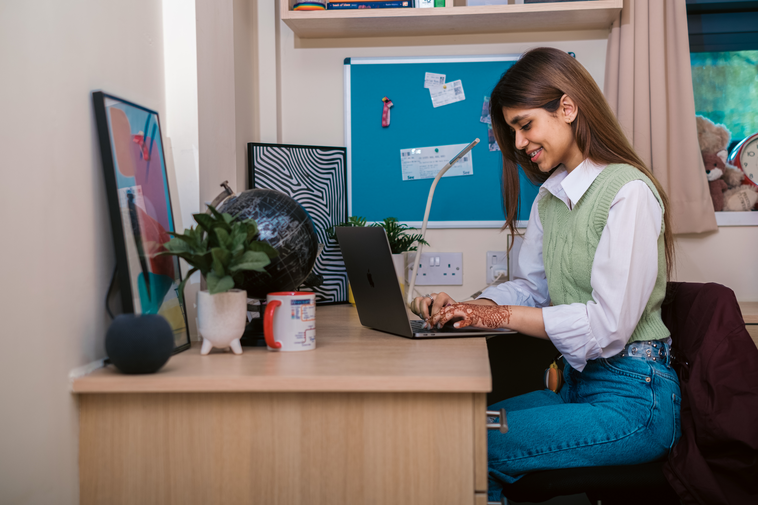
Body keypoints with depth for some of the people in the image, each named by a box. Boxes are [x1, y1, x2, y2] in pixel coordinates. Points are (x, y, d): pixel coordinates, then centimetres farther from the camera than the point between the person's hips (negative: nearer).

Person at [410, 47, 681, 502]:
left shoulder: (628, 192, -15)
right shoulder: (550, 197, 13)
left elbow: (608, 325, -20)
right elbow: (533, 287, 17)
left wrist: (502, 316, -16)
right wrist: (469, 307, -1)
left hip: (633, 397, -8)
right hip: (574, 385, 8)